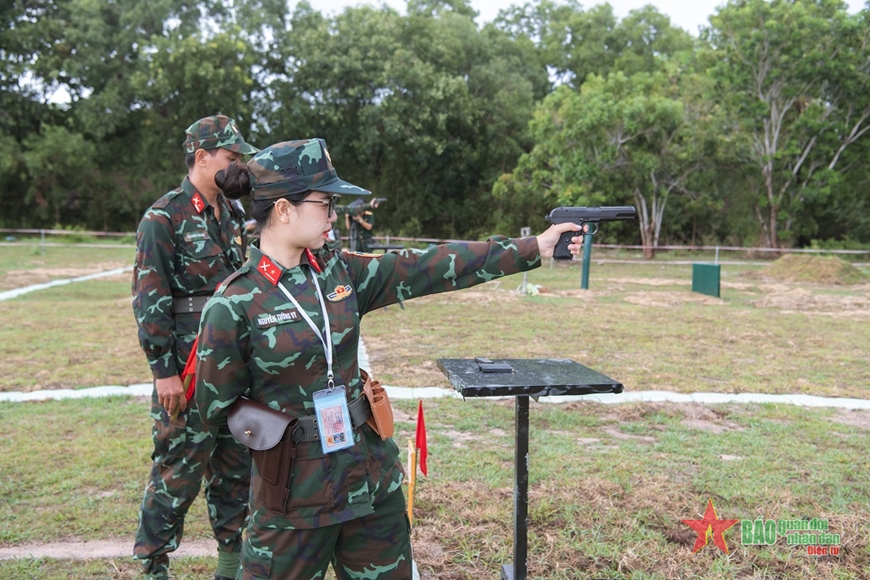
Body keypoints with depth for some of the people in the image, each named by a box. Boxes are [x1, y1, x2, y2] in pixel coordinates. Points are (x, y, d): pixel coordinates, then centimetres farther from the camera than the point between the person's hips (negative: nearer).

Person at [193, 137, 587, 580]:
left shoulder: (340, 273, -2)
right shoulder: (234, 304, -15)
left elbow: (434, 269, -6)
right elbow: (214, 409, -6)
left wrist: (535, 247, -7)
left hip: (373, 476, 5)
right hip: (294, 491, -5)